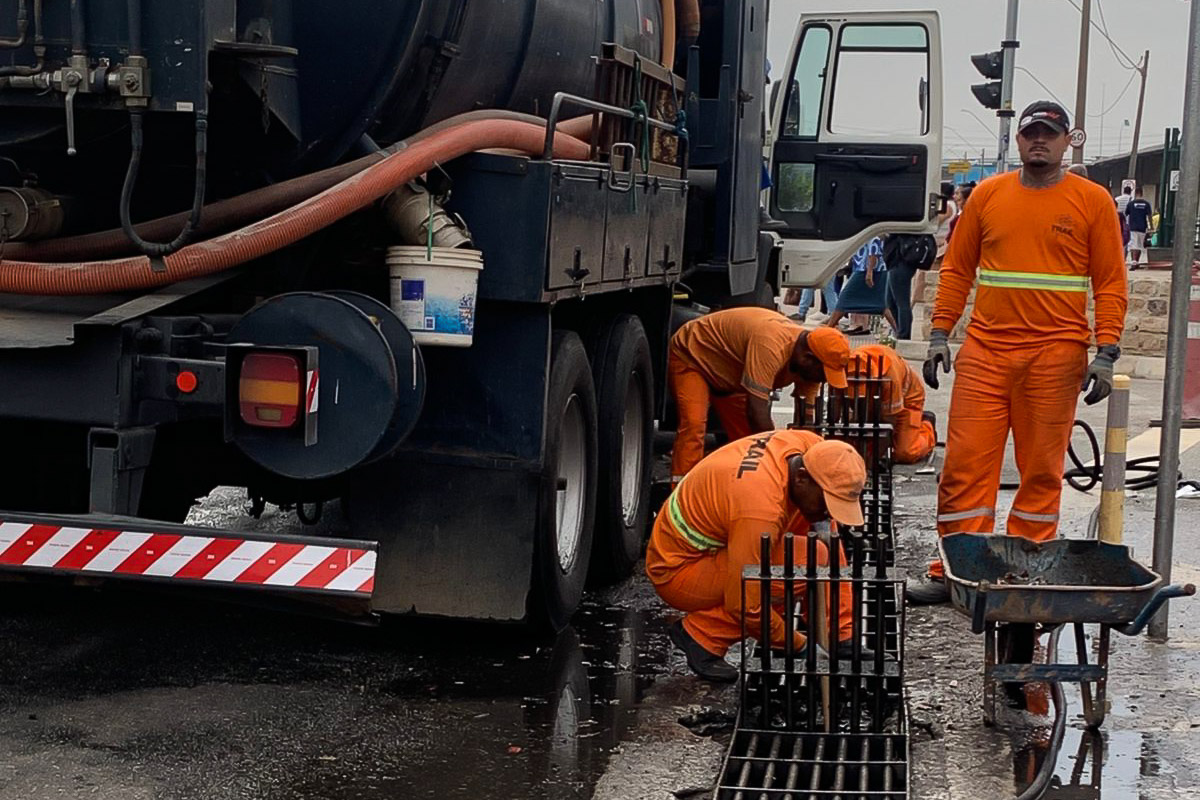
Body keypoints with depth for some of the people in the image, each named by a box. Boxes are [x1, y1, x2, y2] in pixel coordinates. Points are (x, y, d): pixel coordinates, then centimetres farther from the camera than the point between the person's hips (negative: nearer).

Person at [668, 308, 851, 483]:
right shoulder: (770, 346, -41)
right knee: (694, 426, -26)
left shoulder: (809, 366, -13)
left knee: (748, 434, 5)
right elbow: (757, 412, -40)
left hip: (728, 375, 9)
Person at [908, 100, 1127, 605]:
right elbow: (957, 268, 13)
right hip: (985, 350, 2)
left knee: (1043, 469, 4)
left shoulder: (1092, 201, 4)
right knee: (965, 462, -1)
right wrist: (940, 335, 7)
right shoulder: (988, 194, 10)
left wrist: (1105, 354, -5)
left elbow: (1111, 284, 3)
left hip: (1056, 353, -1)